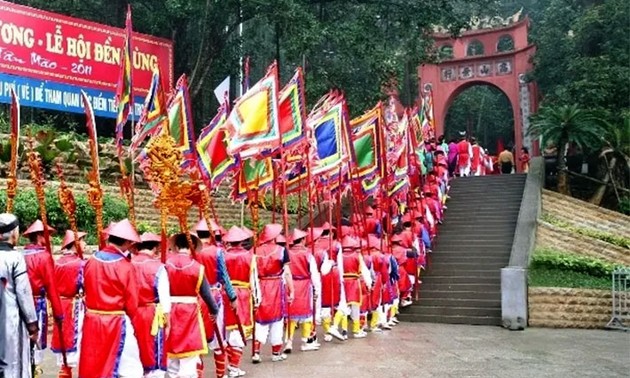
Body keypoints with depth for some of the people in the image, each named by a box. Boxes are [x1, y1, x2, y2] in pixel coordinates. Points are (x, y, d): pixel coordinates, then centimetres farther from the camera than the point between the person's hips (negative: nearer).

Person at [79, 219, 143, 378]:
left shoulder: (91, 261, 0)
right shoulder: (125, 266, -16)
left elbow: (87, 289, 7)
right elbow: (132, 303, -9)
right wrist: (129, 319, 10)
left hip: (91, 321, 6)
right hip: (116, 323, -6)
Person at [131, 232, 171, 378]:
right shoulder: (158, 267, -10)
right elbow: (164, 296, -9)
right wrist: (167, 319, 1)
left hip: (130, 314, 4)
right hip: (152, 315, -4)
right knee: (155, 362, 6)